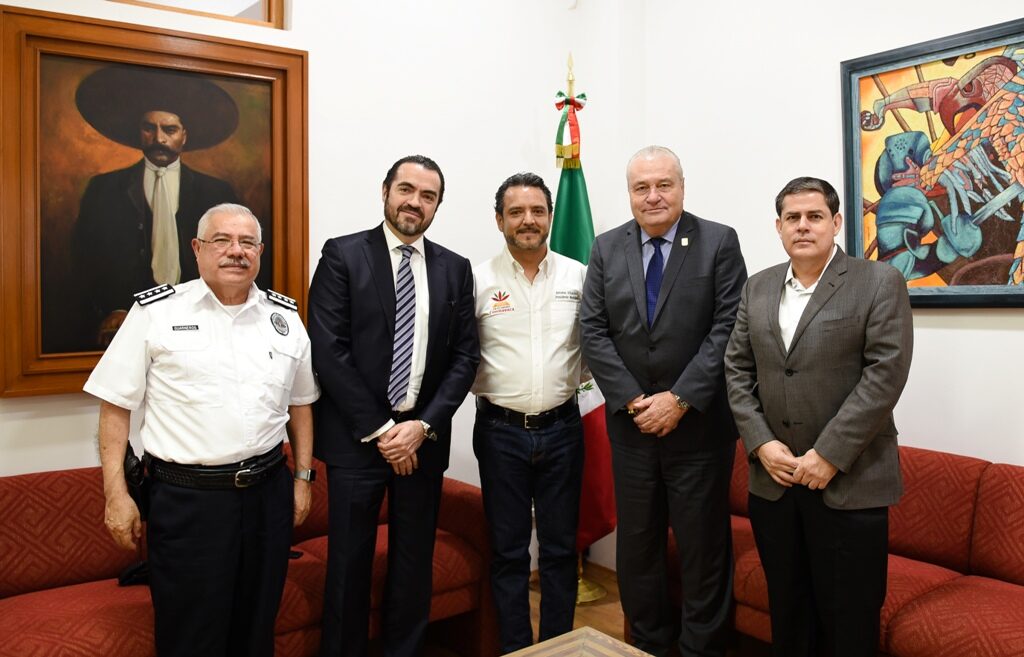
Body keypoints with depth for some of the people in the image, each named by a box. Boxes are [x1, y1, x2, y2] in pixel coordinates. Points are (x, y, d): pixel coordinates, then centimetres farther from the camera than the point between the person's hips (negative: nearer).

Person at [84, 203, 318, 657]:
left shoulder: (285, 317, 7)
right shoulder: (155, 311, -3)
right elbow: (116, 406, -1)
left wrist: (303, 478, 11)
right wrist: (116, 494, -5)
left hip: (268, 493, 3)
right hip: (185, 498, -3)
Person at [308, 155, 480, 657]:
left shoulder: (455, 269, 7)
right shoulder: (342, 256, -3)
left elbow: (465, 356, 4)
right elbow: (328, 351, -9)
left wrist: (423, 425, -8)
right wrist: (379, 429, -11)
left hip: (423, 438, 3)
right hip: (356, 438, -2)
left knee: (414, 564, 12)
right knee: (349, 564, 7)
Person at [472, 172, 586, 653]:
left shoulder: (578, 276, 1)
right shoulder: (478, 280, -3)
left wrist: (573, 376, 2)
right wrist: (486, 387, -3)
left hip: (562, 428, 2)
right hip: (500, 430, -1)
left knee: (561, 547, 13)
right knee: (508, 550, 10)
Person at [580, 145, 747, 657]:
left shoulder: (719, 242, -3)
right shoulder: (606, 248, 6)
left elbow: (728, 329, -9)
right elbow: (594, 332, 0)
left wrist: (680, 400, -14)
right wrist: (634, 400, -9)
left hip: (699, 423, -3)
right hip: (630, 421, 3)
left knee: (703, 545, 8)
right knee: (636, 544, 13)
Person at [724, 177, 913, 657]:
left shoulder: (880, 283, -3)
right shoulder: (757, 288, 10)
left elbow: (885, 374, -12)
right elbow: (737, 370, 8)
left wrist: (829, 455, -16)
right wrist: (761, 443, -5)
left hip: (849, 483, -4)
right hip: (773, 479, 4)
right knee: (788, 615, 15)